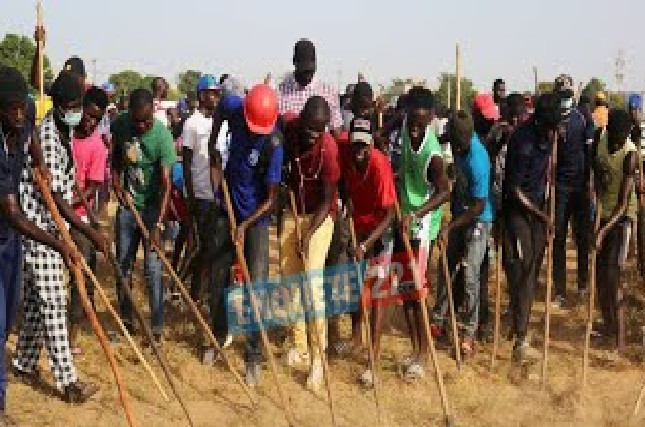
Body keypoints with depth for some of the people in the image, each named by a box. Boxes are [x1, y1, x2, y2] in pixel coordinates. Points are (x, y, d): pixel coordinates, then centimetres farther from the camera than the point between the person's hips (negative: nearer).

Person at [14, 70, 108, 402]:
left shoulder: (66, 130, 8)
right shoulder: (47, 138, -22)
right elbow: (54, 198, -25)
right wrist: (90, 232, -26)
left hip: (53, 226, 9)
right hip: (37, 227, -9)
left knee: (37, 298, 16)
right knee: (53, 301, -6)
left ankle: (25, 362, 29)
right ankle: (67, 380, -2)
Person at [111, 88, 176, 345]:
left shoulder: (162, 136, -22)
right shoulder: (120, 126, -6)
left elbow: (166, 184, -25)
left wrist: (158, 224, -31)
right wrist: (117, 184, -3)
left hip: (152, 207, -5)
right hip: (127, 204, 5)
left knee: (153, 270, -5)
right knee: (123, 265, 11)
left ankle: (157, 327, 5)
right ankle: (125, 319, 26)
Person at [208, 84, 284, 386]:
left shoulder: (273, 145, -26)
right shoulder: (234, 108, -15)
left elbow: (271, 198, -20)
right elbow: (220, 108, 13)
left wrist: (245, 225, -26)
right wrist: (213, 154, 8)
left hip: (256, 217, -5)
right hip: (228, 210, 5)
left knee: (257, 286, -7)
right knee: (219, 277, 14)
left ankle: (254, 357, 1)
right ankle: (218, 337, 33)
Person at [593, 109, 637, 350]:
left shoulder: (630, 154, -22)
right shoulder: (601, 141, -5)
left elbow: (624, 203, -22)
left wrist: (603, 231, -29)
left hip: (620, 217, -6)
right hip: (600, 214, 6)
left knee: (614, 274, -13)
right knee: (599, 274, 10)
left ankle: (620, 335, -10)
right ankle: (608, 326, 25)